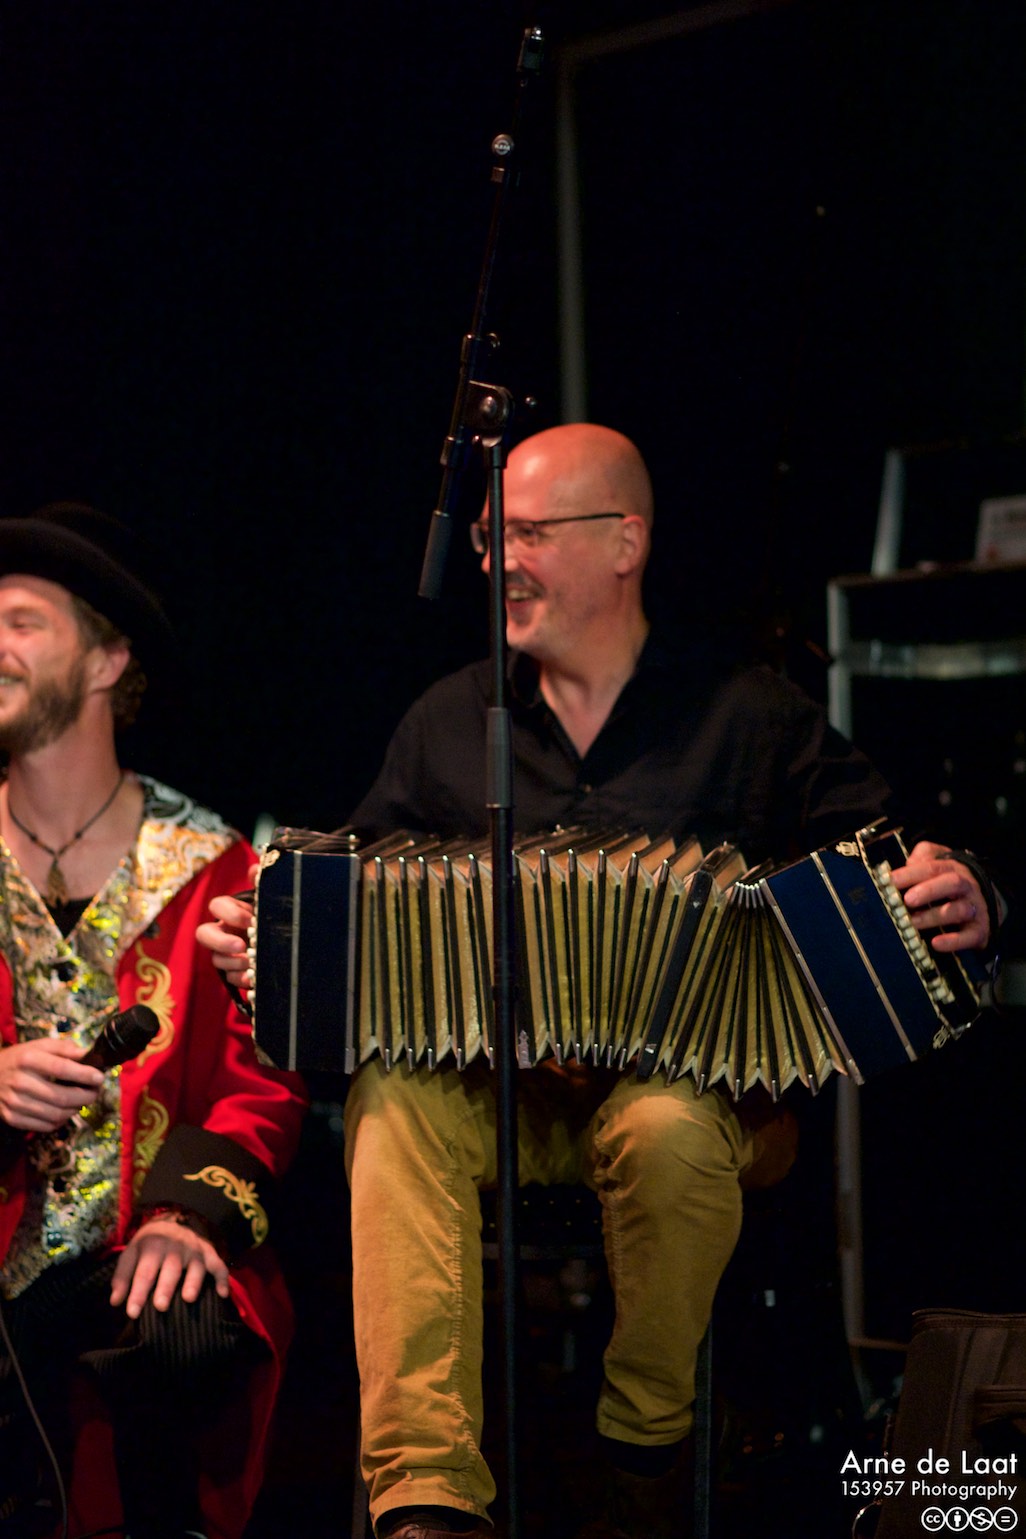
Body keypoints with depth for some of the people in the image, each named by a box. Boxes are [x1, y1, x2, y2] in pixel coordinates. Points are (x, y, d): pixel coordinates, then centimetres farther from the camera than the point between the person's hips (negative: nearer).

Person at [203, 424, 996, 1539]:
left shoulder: (750, 718, 7)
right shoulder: (448, 723, 15)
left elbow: (885, 871, 2)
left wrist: (958, 905, -21)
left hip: (688, 1077, -2)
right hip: (489, 1081, 2)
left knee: (670, 1134, -38)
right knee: (393, 1096, -32)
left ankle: (649, 1445, -11)